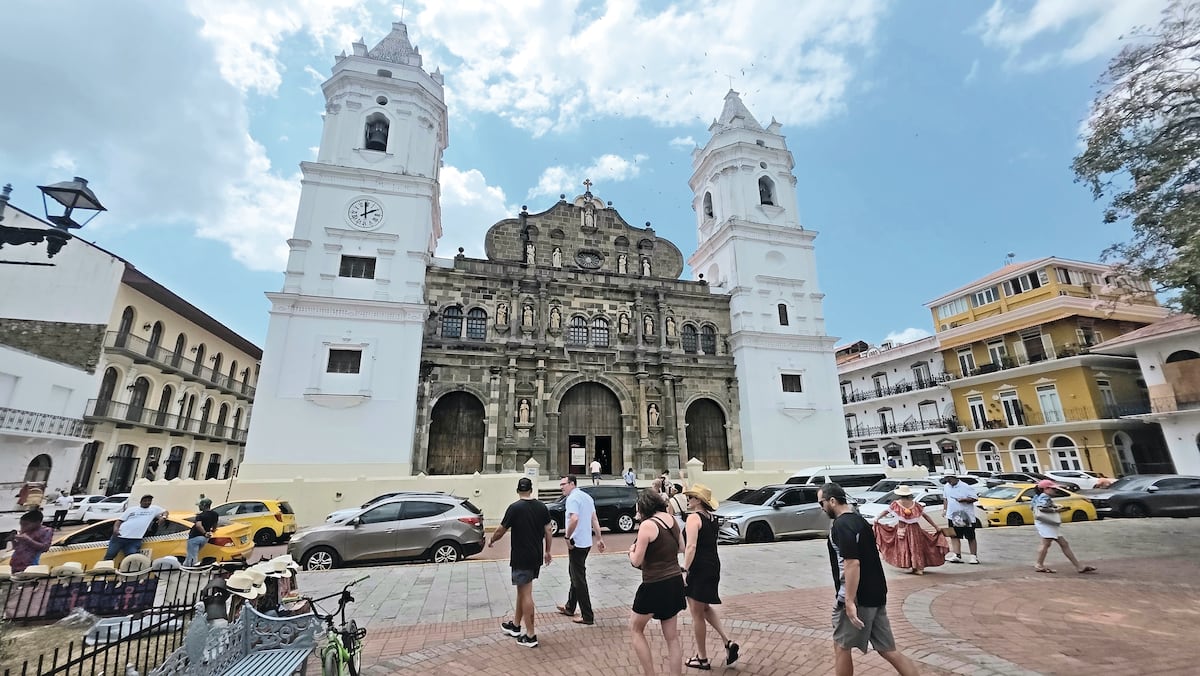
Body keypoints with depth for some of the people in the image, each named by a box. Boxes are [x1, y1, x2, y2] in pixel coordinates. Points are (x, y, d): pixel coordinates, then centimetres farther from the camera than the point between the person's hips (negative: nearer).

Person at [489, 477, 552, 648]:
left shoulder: (515, 508, -14)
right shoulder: (542, 507, 1)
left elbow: (501, 531, -7)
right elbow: (548, 531, 4)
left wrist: (491, 541, 13)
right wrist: (547, 552, 15)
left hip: (521, 558, -6)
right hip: (536, 557, 6)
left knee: (526, 594, 2)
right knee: (522, 590, 21)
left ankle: (531, 636, 8)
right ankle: (515, 625, 34)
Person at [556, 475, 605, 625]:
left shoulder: (573, 498, -17)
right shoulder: (587, 497, 12)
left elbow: (574, 519, -32)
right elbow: (594, 519, 13)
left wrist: (567, 536, -20)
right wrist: (599, 539, 16)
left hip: (576, 543, -9)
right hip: (586, 542, 9)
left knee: (579, 580, 1)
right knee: (575, 575, 22)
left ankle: (588, 616, 7)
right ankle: (570, 608, 35)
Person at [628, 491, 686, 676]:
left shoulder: (647, 525, -19)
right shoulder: (671, 519, 2)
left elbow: (637, 561, -15)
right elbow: (681, 548, 16)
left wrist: (632, 551, 4)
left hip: (655, 586, -7)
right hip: (675, 582, 7)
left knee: (635, 628, 15)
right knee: (672, 637, 16)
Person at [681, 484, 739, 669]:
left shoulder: (693, 517, -17)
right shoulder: (711, 518, 8)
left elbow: (691, 546, -25)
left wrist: (684, 570, -23)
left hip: (698, 569, -8)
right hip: (713, 566, 9)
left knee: (697, 614, 8)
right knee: (705, 608, 26)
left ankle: (702, 659, 20)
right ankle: (728, 642, 17)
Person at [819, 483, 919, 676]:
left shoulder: (841, 525, -19)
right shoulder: (859, 520, 12)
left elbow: (852, 564, -26)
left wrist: (849, 602, -24)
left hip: (858, 598, -9)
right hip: (875, 594, 9)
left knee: (841, 646, 8)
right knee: (887, 650, 12)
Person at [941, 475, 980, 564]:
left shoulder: (965, 487, -11)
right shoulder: (946, 487, 7)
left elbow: (975, 498, -11)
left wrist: (964, 499, -24)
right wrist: (945, 510, 13)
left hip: (967, 516, -4)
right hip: (953, 516, 5)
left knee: (970, 537, 6)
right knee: (954, 536, -1)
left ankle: (974, 556, 15)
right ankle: (957, 555, -2)